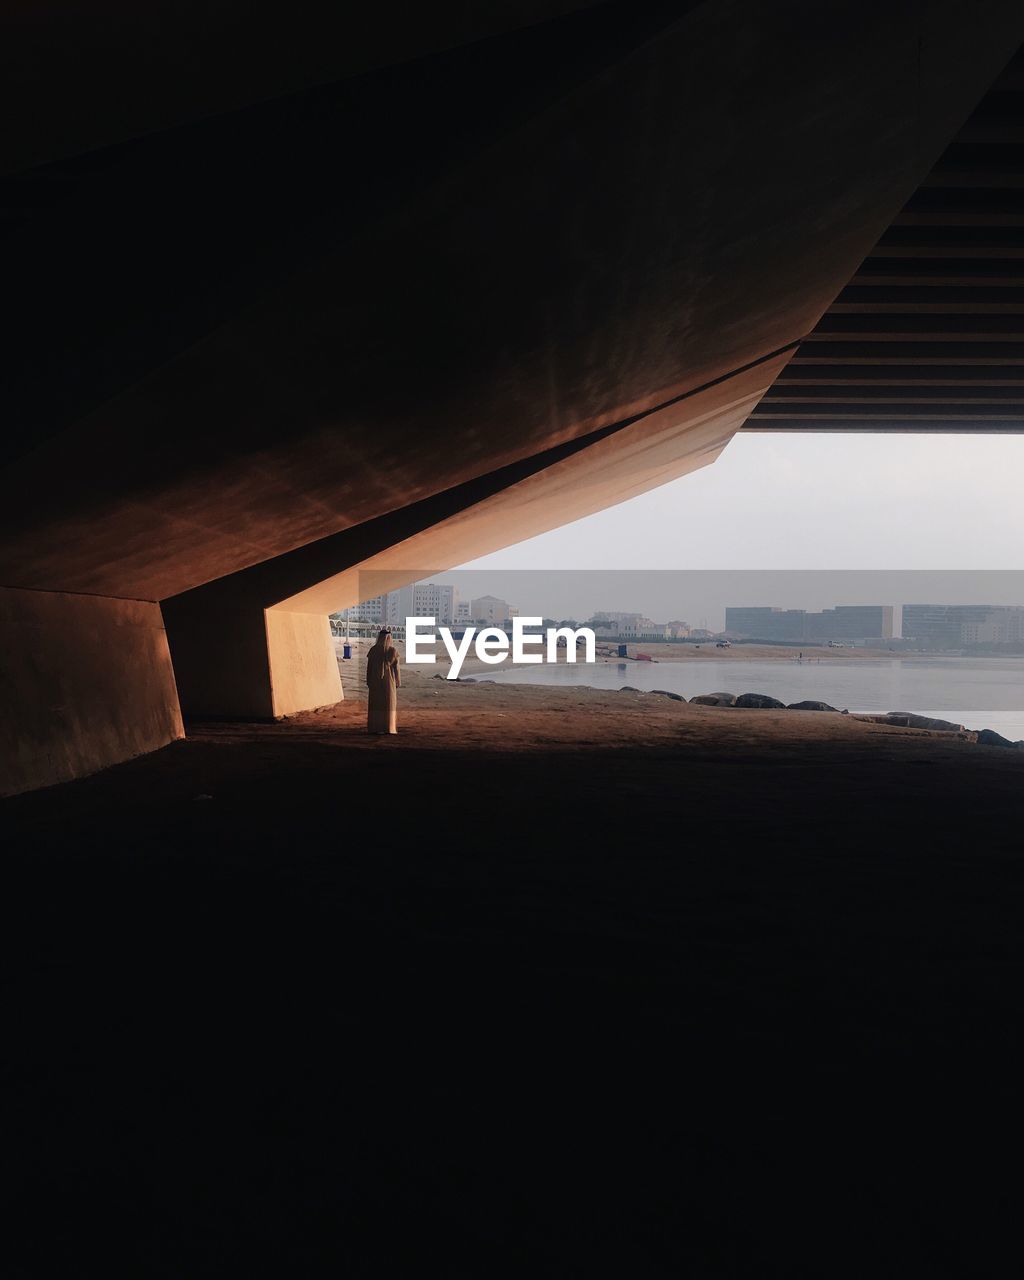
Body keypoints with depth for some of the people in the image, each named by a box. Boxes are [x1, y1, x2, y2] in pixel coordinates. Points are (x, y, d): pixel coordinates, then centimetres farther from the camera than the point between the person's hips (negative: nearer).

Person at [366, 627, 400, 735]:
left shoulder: (373, 650, -4)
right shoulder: (393, 651, -8)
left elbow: (369, 667, 0)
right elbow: (396, 668, -5)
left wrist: (368, 682, 9)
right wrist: (397, 682, 5)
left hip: (375, 680, 1)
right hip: (389, 681, -1)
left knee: (375, 704, 7)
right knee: (389, 704, 5)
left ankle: (374, 728, 7)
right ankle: (389, 728, 4)